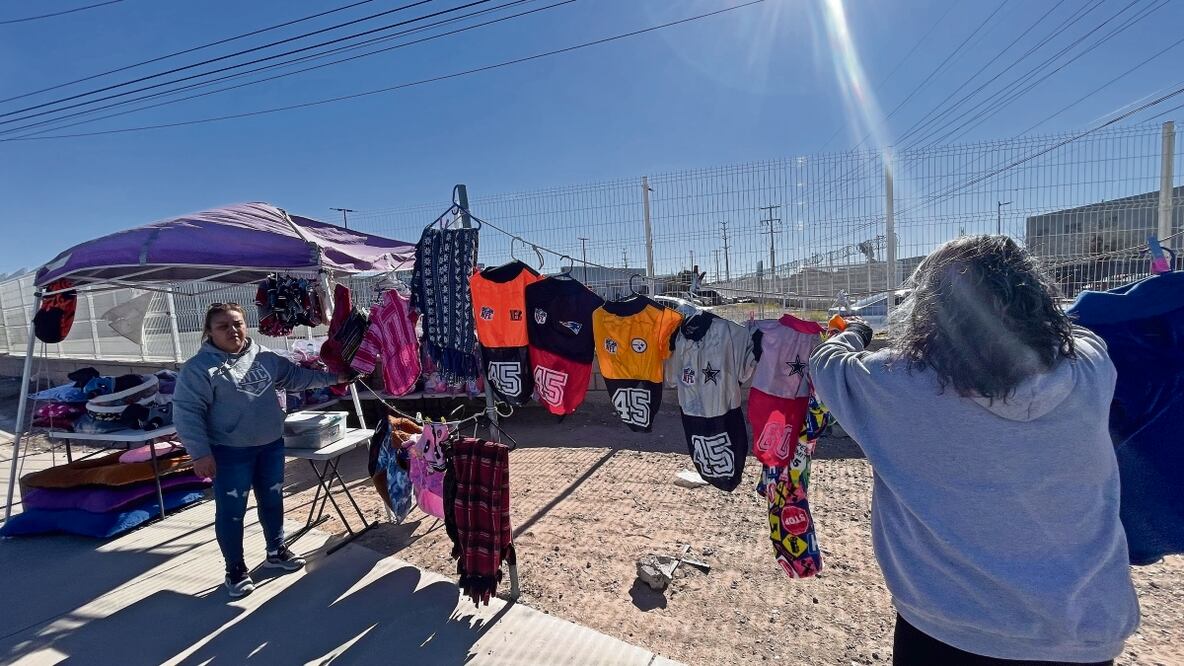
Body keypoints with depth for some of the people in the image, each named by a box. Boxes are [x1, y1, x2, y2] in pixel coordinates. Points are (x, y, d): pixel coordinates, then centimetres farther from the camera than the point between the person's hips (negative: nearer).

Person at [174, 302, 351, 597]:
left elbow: (295, 376, 17)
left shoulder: (265, 356, 4)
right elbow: (186, 412, -13)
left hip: (271, 445, 5)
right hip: (229, 452, -5)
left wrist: (331, 377, 14)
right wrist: (200, 453, -18)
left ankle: (276, 551, 36)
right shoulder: (198, 368, -11)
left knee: (272, 501, 17)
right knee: (231, 511, 7)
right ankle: (235, 568, 25)